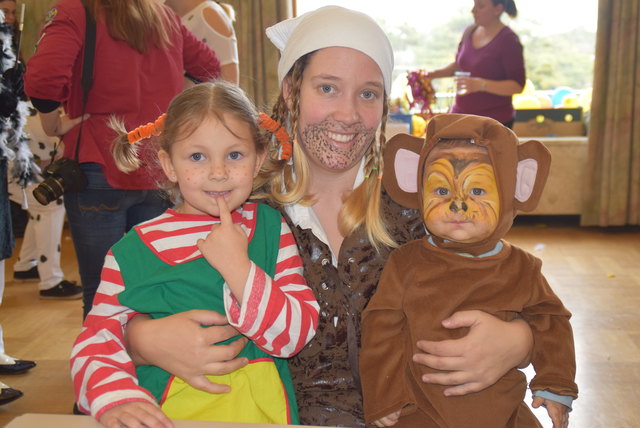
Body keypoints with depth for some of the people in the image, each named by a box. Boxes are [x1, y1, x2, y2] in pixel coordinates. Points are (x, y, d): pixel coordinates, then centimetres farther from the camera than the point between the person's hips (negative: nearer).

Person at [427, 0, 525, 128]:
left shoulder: (508, 40, -11)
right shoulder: (470, 31, 7)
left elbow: (517, 86, -15)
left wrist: (481, 84, -27)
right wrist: (434, 73, 4)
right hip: (460, 116, 6)